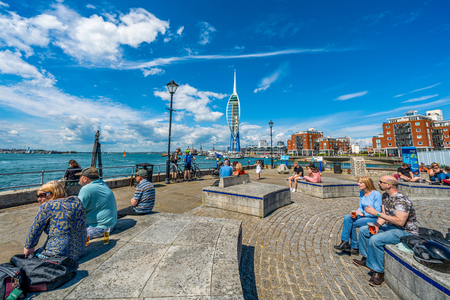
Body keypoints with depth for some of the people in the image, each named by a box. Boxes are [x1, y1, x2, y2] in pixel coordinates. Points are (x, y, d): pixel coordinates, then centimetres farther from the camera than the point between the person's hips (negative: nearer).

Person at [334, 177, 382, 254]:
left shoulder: (376, 194, -16)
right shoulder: (361, 193, 6)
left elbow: (377, 212, -17)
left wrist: (362, 214, -17)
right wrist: (356, 213, -9)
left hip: (374, 218, -7)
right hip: (364, 215, 7)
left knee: (352, 224, -22)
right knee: (347, 217, -19)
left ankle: (354, 247, -1)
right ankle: (345, 242, -15)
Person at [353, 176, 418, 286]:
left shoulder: (401, 200, -25)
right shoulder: (385, 196, 3)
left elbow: (400, 221, -32)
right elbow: (384, 214, 9)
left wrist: (377, 213, -29)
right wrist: (377, 225, -8)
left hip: (406, 231, -9)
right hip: (390, 226, 10)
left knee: (375, 240, -30)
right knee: (363, 230, 8)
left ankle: (379, 273, -10)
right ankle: (367, 260, 19)